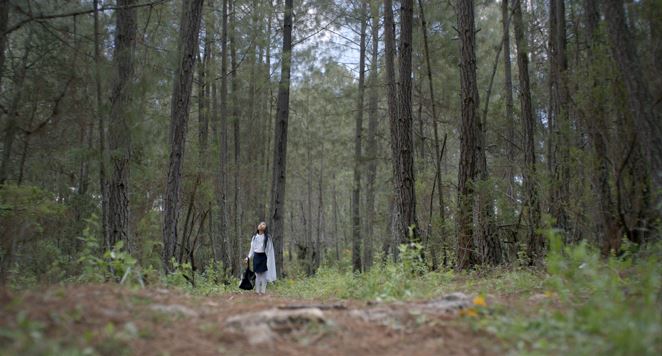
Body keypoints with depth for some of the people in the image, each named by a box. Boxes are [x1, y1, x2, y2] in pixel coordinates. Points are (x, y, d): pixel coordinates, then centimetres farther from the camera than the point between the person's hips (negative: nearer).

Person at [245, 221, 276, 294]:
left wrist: (269, 260, -10)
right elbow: (252, 248, 13)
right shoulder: (254, 237, 9)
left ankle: (263, 291, 5)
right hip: (256, 256, 3)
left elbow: (269, 249, -4)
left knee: (263, 274, -1)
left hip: (263, 257, -3)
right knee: (257, 274, 6)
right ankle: (257, 290, 12)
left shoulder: (267, 237, -3)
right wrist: (248, 257, 5)